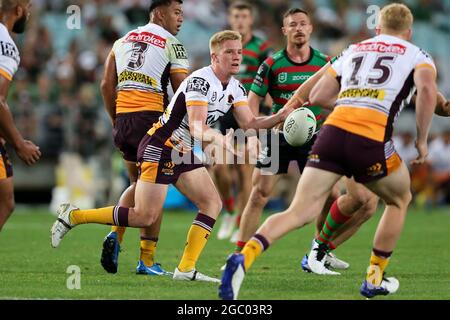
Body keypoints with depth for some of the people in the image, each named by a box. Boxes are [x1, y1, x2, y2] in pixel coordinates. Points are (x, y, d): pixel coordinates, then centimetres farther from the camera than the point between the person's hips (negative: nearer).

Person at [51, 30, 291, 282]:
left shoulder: (235, 87, 7)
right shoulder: (200, 81, -22)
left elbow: (249, 123, 5)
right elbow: (196, 128, -32)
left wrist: (281, 117, -9)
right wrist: (217, 139, -50)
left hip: (183, 154, 9)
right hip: (158, 149, -9)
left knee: (213, 203, -4)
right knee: (145, 217, -10)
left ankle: (186, 268, -5)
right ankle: (73, 216, 3)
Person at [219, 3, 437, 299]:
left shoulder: (353, 50, 26)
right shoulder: (416, 55, 15)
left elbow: (317, 96, 23)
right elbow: (427, 90, -7)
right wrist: (422, 140, 3)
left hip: (333, 131, 3)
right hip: (372, 141, -3)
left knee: (300, 212, -3)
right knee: (400, 200, 26)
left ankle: (244, 257, -28)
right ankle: (374, 280, 28)